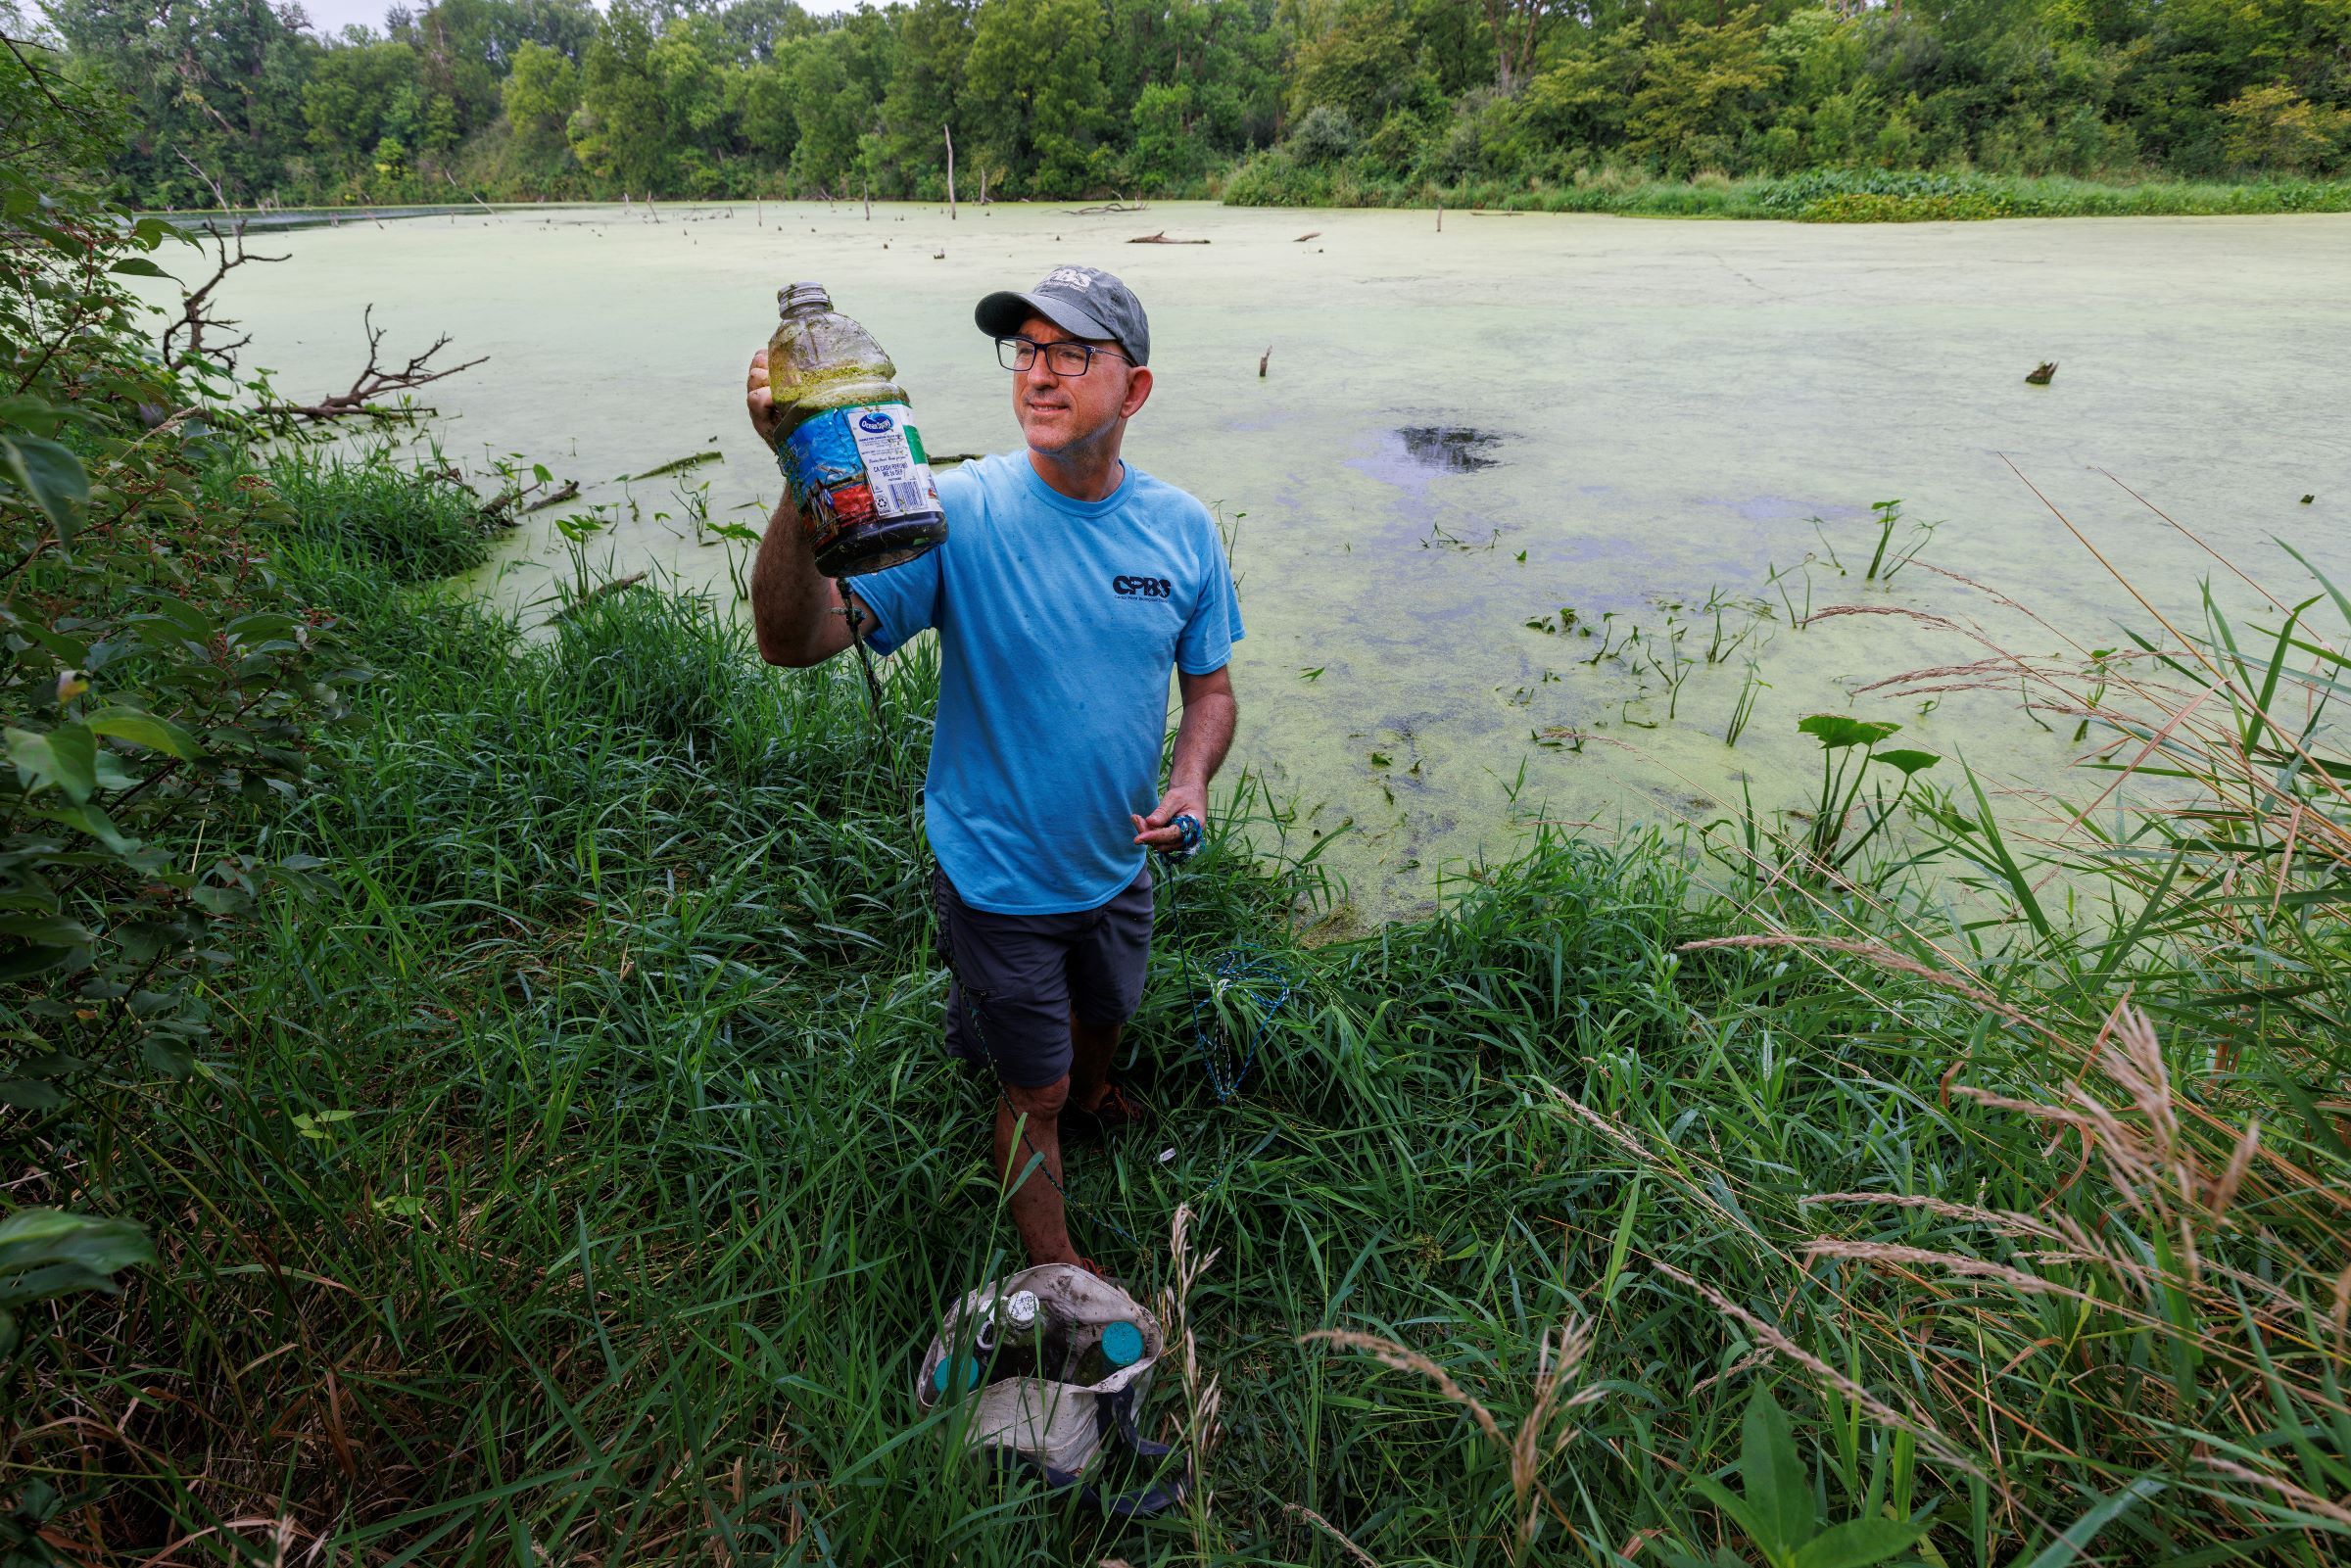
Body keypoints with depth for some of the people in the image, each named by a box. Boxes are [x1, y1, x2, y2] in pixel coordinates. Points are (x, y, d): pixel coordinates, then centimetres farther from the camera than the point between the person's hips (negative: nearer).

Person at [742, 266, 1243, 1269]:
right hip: (999, 876, -4)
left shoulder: (1181, 528, -9)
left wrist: (1191, 782, -17)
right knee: (1034, 1088, 13)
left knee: (1106, 1018, 31)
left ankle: (1088, 1101, 66)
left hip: (1119, 861, 4)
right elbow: (793, 639, -32)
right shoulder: (959, 513, -23)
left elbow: (1208, 686, 3)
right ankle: (1057, 1278, 39)